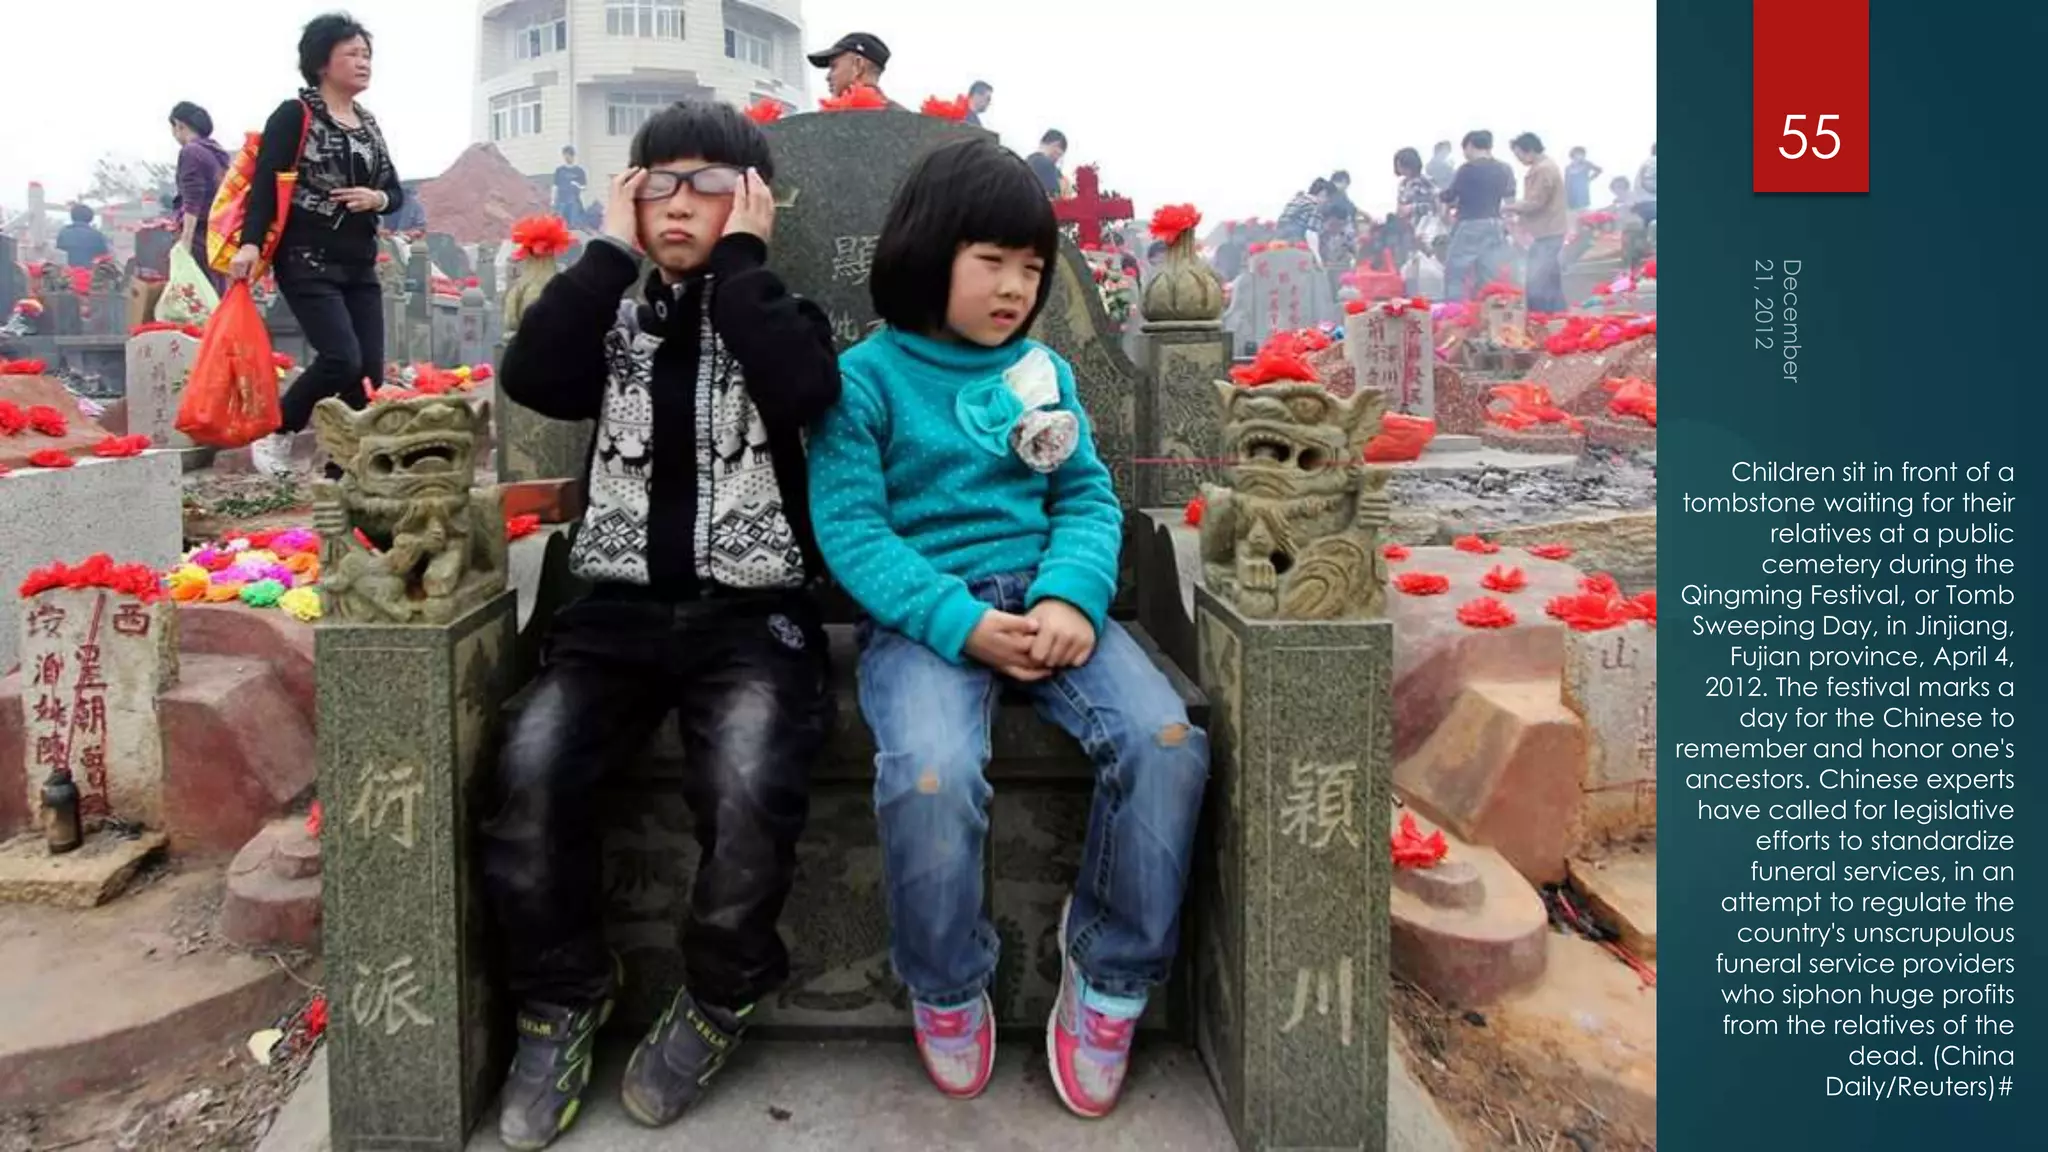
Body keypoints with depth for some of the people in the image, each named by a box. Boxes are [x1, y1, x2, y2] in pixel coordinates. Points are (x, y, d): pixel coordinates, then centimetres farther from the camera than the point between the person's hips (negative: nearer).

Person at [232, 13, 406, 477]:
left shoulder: (368, 122, 16)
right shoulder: (294, 115, -4)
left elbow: (396, 192, 18)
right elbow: (265, 182, -12)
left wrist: (378, 199, -6)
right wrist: (251, 243, -24)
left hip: (360, 266, 7)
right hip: (308, 263, -7)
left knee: (370, 370, -1)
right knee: (342, 359, -18)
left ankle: (342, 471, 8)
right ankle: (276, 432, 7)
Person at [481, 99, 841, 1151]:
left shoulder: (780, 318, 10)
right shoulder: (616, 324, 16)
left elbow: (804, 392, -15)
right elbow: (528, 377, -6)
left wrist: (740, 258, -6)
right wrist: (611, 252, -1)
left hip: (752, 613, -2)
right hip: (620, 607, 3)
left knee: (749, 781, -30)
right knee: (533, 766, -25)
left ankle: (717, 1000, -1)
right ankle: (561, 1000, 0)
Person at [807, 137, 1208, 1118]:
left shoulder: (1043, 372, 15)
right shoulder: (865, 377, 2)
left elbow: (1088, 498, 9)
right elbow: (849, 529, -7)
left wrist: (1072, 597, -13)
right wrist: (964, 622, -19)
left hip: (1043, 595, 4)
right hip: (923, 613, -4)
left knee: (1168, 743, -23)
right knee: (933, 777, -34)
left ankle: (1112, 979, 0)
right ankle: (947, 990, -1)